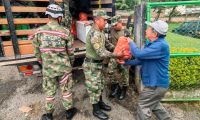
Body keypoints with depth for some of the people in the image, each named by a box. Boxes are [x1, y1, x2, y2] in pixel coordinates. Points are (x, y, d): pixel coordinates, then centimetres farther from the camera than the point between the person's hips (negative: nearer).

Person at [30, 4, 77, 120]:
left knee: (50, 92, 18)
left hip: (48, 68, 2)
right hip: (64, 67, -1)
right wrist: (70, 64, 14)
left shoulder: (39, 31, -5)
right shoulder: (65, 32, -11)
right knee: (66, 90, 16)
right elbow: (71, 52, -4)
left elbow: (37, 51, 2)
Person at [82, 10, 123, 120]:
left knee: (100, 84, 21)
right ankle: (96, 110, 23)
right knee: (94, 87, 5)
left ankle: (100, 103, 41)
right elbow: (102, 53, -30)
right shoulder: (95, 34, -26)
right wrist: (116, 55, -21)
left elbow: (104, 46, 15)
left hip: (98, 63, 10)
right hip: (92, 65, -9)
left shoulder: (100, 32, 6)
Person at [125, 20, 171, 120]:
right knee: (153, 104, 27)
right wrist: (126, 62, 2)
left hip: (156, 84, -10)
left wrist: (131, 42, -13)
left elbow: (139, 54, -31)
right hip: (155, 82, 10)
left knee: (143, 106, 3)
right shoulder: (153, 44, 8)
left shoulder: (161, 45, -25)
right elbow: (141, 60, 11)